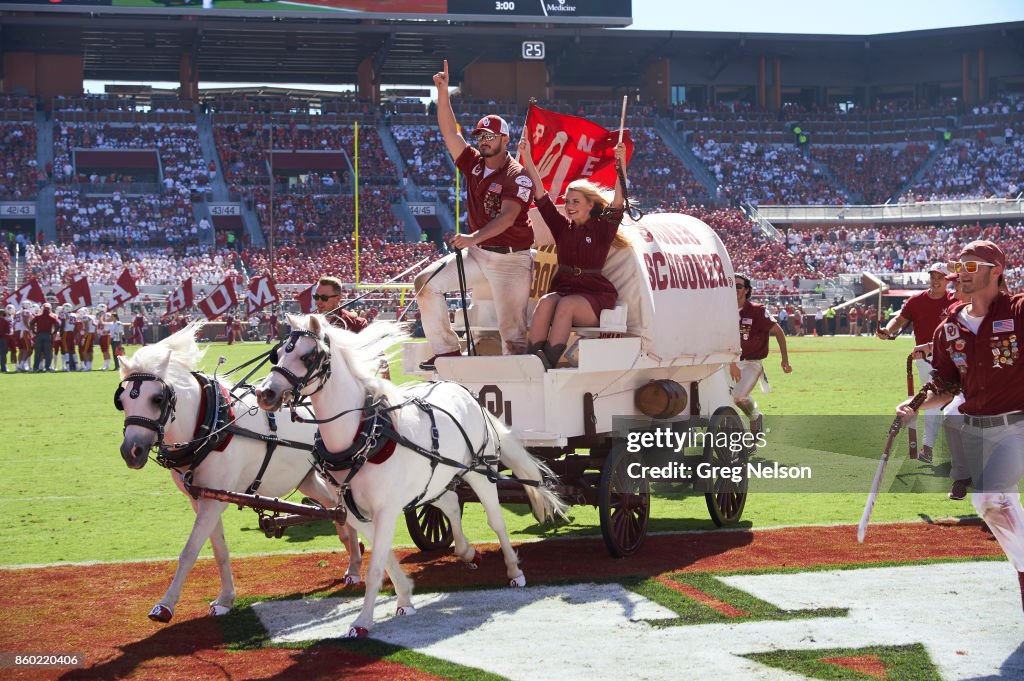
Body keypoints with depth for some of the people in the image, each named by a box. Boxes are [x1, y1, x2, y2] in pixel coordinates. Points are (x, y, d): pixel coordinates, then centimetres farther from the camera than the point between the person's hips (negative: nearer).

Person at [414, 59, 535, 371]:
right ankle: (447, 350, 2)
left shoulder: (518, 176, -13)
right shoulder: (473, 163, 7)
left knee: (512, 330, -11)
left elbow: (508, 216, -26)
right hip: (478, 253, 7)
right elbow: (450, 132, 2)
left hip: (511, 259, -7)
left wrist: (474, 237, -39)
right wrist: (443, 92, -8)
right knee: (427, 282, -2)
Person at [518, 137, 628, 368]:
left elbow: (618, 201, -12)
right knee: (546, 302, -31)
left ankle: (549, 362, -44)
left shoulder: (602, 229, 3)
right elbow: (540, 193, 9)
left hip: (594, 296, -3)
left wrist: (621, 165, -26)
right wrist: (527, 157, 4)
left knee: (567, 304, -35)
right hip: (563, 289, 3)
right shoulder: (563, 227, 13)